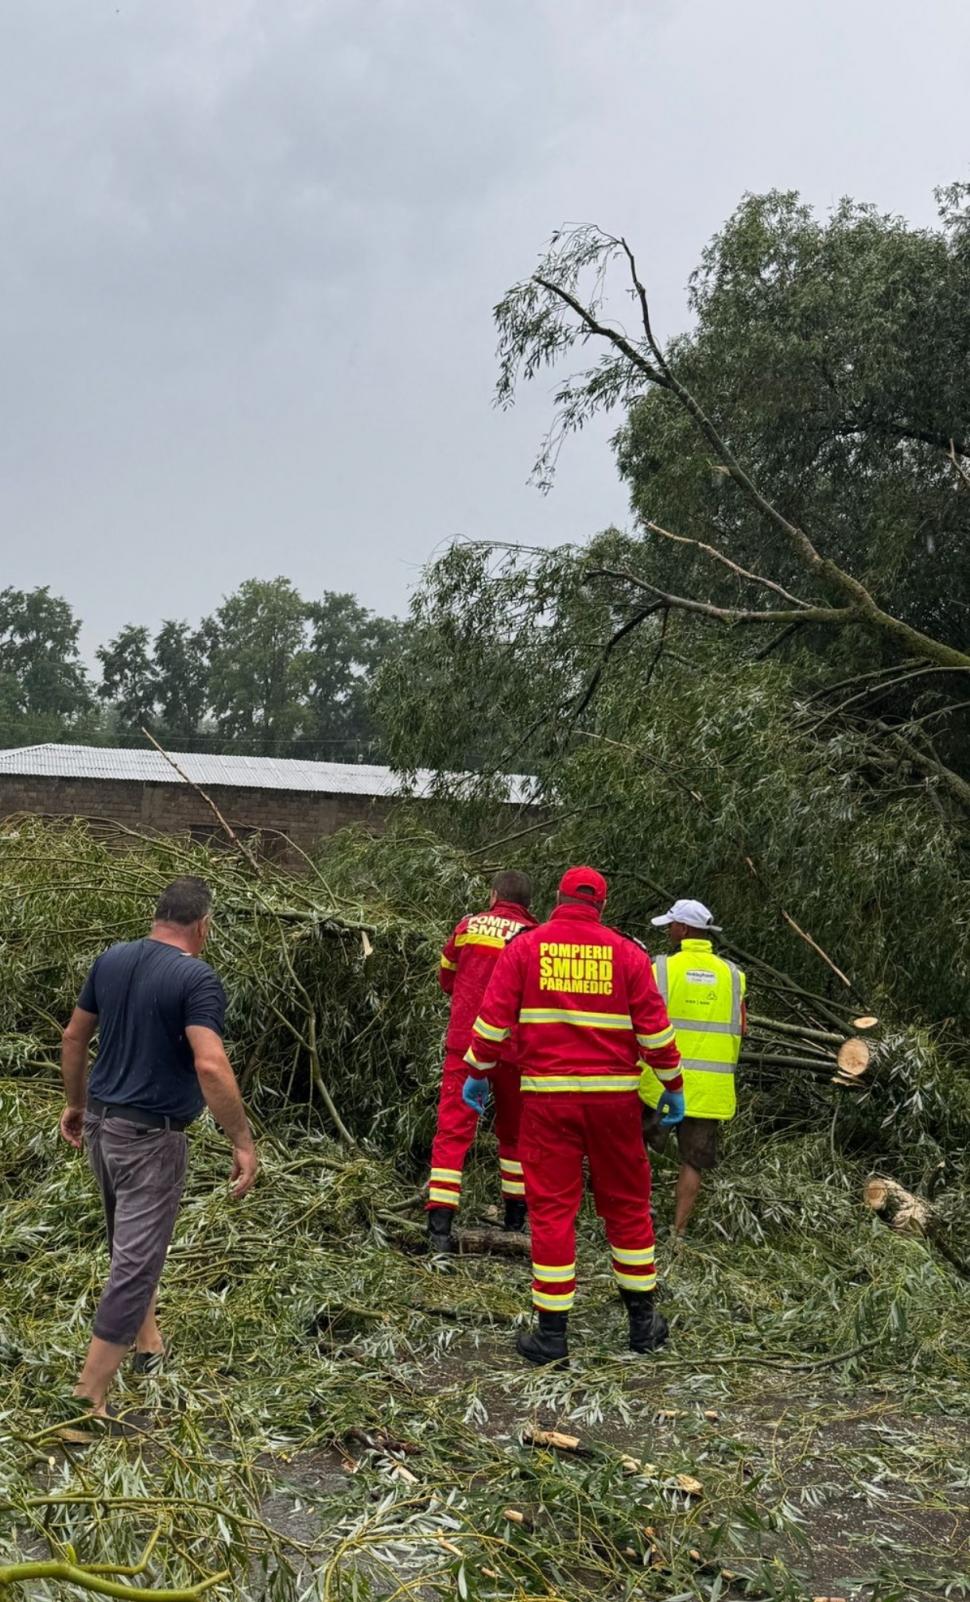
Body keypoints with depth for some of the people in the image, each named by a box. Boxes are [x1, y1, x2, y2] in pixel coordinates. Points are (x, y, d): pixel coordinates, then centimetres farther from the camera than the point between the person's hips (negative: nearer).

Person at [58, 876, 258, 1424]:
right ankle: (90, 1398, 1)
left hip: (101, 1123, 8)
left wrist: (76, 1103, 25)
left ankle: (148, 1341, 42)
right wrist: (244, 1142, -22)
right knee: (135, 1260, -1)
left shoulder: (111, 960, 3)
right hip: (150, 1136, -8)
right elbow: (211, 1066, -29)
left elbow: (74, 1038, 12)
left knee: (132, 1240, 26)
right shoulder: (197, 978, -19)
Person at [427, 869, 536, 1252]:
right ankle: (515, 1217, 26)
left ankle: (440, 1225, -12)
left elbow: (446, 980, 16)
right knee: (515, 1131, 19)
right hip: (514, 1049, 0)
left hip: (465, 1043, 0)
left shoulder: (468, 927, 3)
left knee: (453, 1128, -1)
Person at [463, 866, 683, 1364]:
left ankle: (552, 1333, 5)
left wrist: (477, 1072, 10)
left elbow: (493, 1020, -2)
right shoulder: (627, 953, 2)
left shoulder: (525, 947, 0)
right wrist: (673, 1085, 12)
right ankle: (642, 1321, 24)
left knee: (551, 1209, 3)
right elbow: (654, 1028, 2)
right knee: (627, 1206, 14)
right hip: (614, 1098, 1)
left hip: (547, 1097, -1)